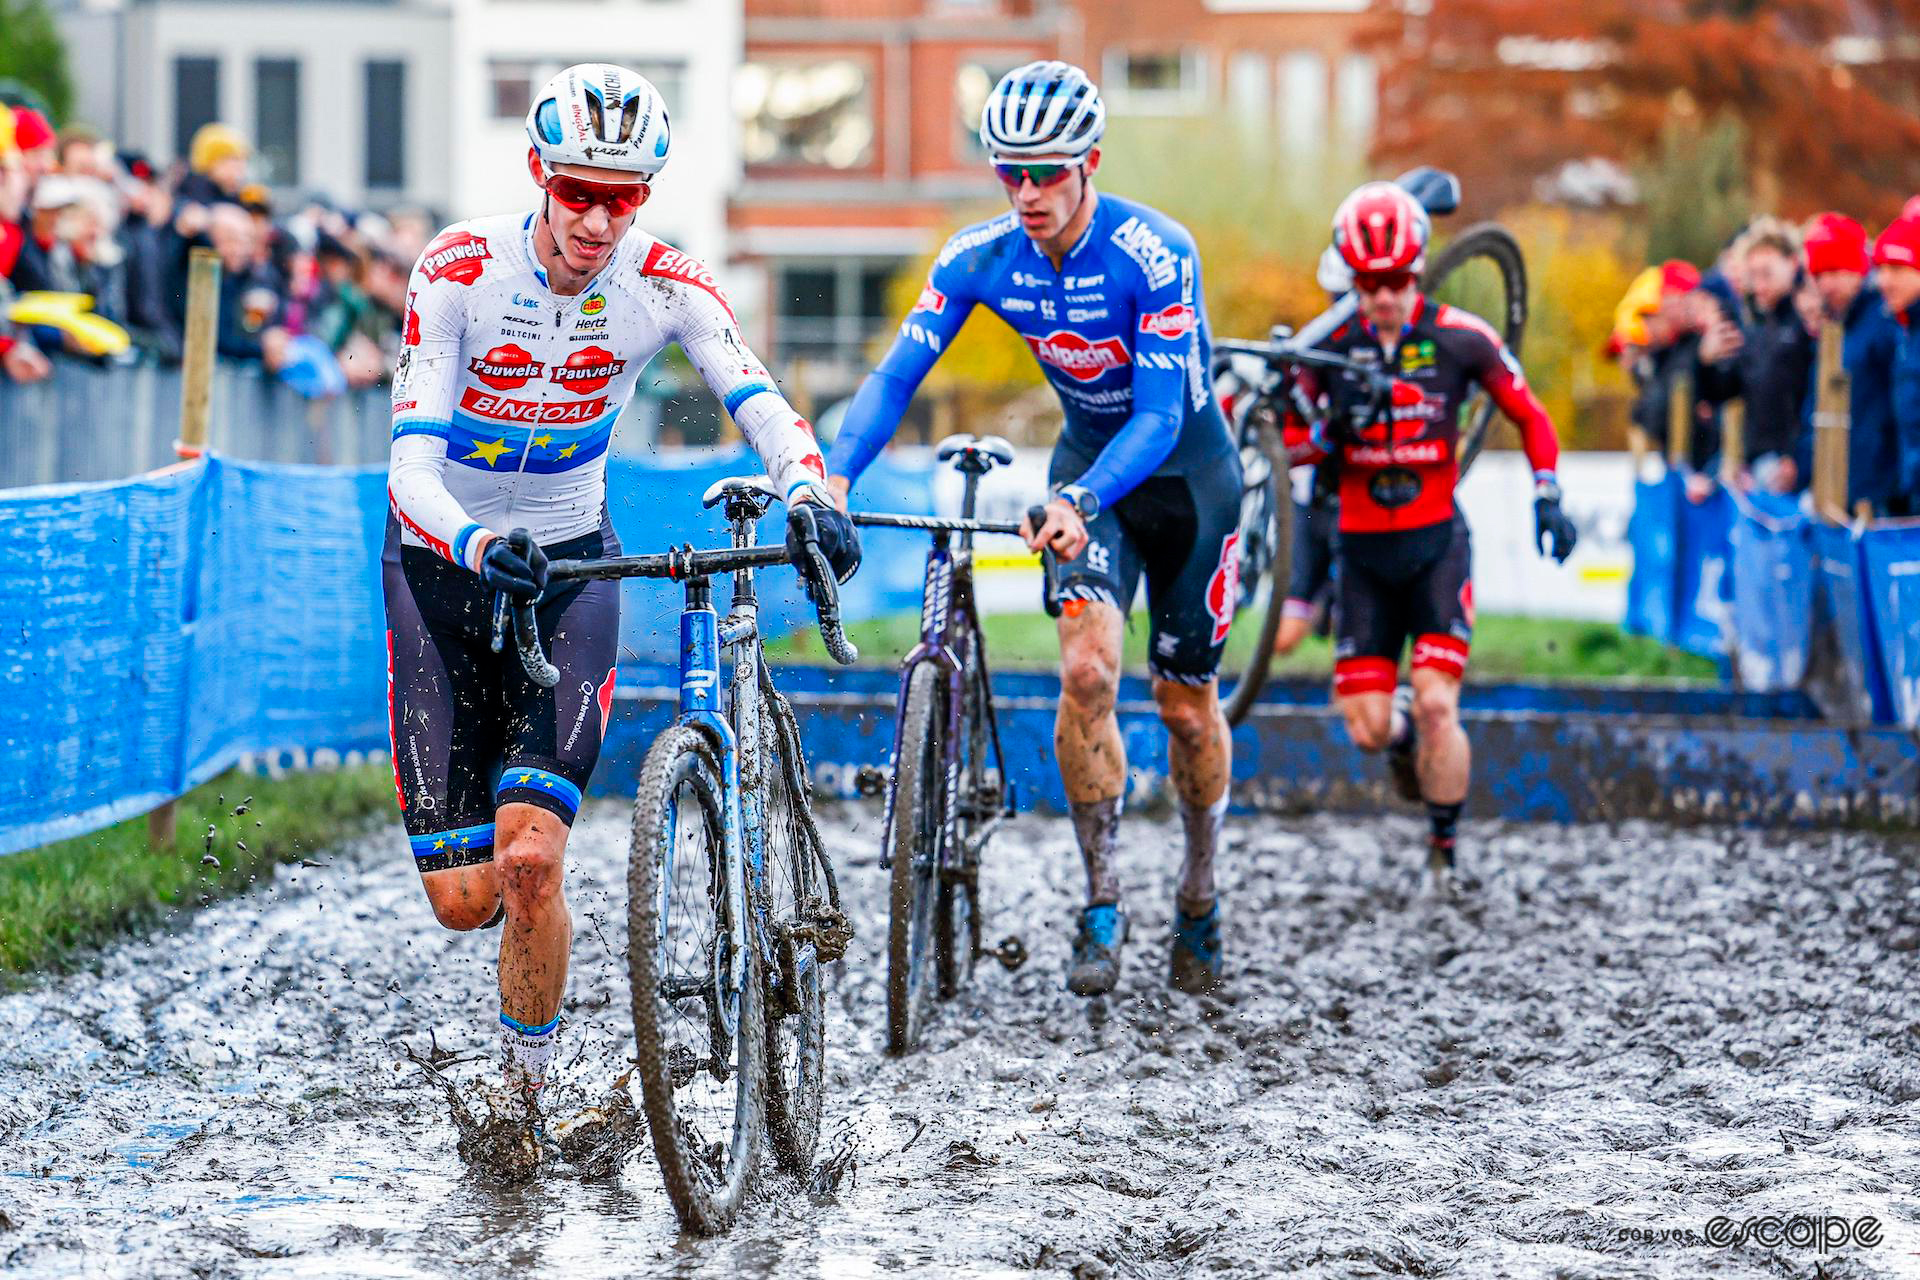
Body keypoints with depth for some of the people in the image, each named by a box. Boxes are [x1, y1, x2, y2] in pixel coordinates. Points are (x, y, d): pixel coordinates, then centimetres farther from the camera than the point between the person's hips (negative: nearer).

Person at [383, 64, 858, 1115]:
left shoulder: (665, 282, -15)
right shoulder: (458, 272, -21)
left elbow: (762, 406, -23)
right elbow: (412, 462, -27)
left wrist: (808, 493, -45)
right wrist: (479, 544, -47)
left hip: (570, 562, 1)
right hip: (441, 562, -1)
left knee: (528, 856, -20)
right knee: (463, 897, -5)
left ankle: (527, 1086, 1)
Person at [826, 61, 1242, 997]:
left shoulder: (1155, 254, -29)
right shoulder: (980, 257, -16)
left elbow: (1159, 417, -34)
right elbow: (897, 374, -19)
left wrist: (1077, 502, -50)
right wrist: (835, 478, -36)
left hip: (1185, 471, -3)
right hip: (1088, 462, 3)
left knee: (1186, 707, 5)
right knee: (1087, 672, -19)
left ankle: (1198, 903, 28)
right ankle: (1101, 904, -8)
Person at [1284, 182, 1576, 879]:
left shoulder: (1459, 338, -7)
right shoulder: (1328, 346, -3)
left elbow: (1529, 415, 5)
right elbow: (1286, 444, 3)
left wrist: (1547, 497, -5)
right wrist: (1327, 435, -18)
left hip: (1437, 541, -2)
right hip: (1362, 551, 2)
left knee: (1436, 706, -15)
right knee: (1366, 729, -3)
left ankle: (1444, 848, 4)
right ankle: (1403, 734, 35)